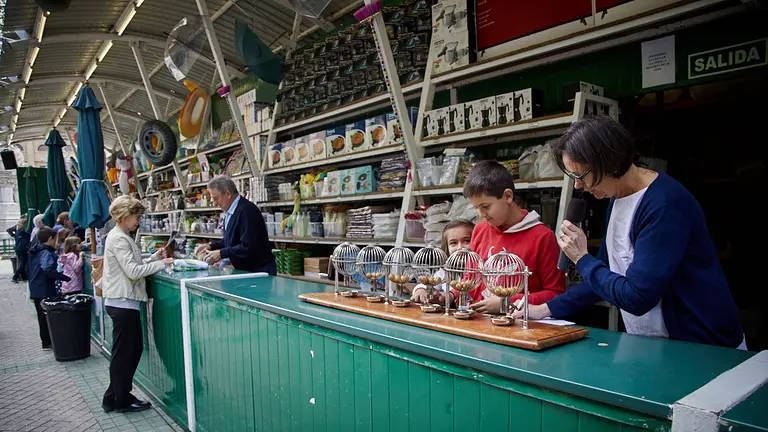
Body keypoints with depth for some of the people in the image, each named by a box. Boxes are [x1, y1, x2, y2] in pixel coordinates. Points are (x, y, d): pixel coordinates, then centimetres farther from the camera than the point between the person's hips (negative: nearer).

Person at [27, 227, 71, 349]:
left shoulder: (36, 251, 11)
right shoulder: (46, 253, -20)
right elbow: (48, 269, -35)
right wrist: (66, 278, -33)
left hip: (36, 291, 9)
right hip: (45, 291, -9)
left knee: (42, 316, 18)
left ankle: (46, 341, 29)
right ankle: (47, 342, 9)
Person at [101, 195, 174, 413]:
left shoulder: (121, 237, 14)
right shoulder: (118, 239, -17)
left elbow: (133, 265, 15)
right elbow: (133, 271, -23)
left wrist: (154, 257, 5)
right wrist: (161, 264, -17)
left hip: (124, 301, 10)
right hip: (122, 302, -10)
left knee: (134, 349, 17)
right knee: (124, 352, 3)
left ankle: (115, 396, 28)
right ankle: (121, 401, 17)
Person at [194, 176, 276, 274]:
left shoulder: (247, 211, -21)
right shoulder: (229, 212, 10)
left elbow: (248, 247, -26)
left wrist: (221, 253, -20)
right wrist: (211, 246, 6)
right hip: (243, 270, 9)